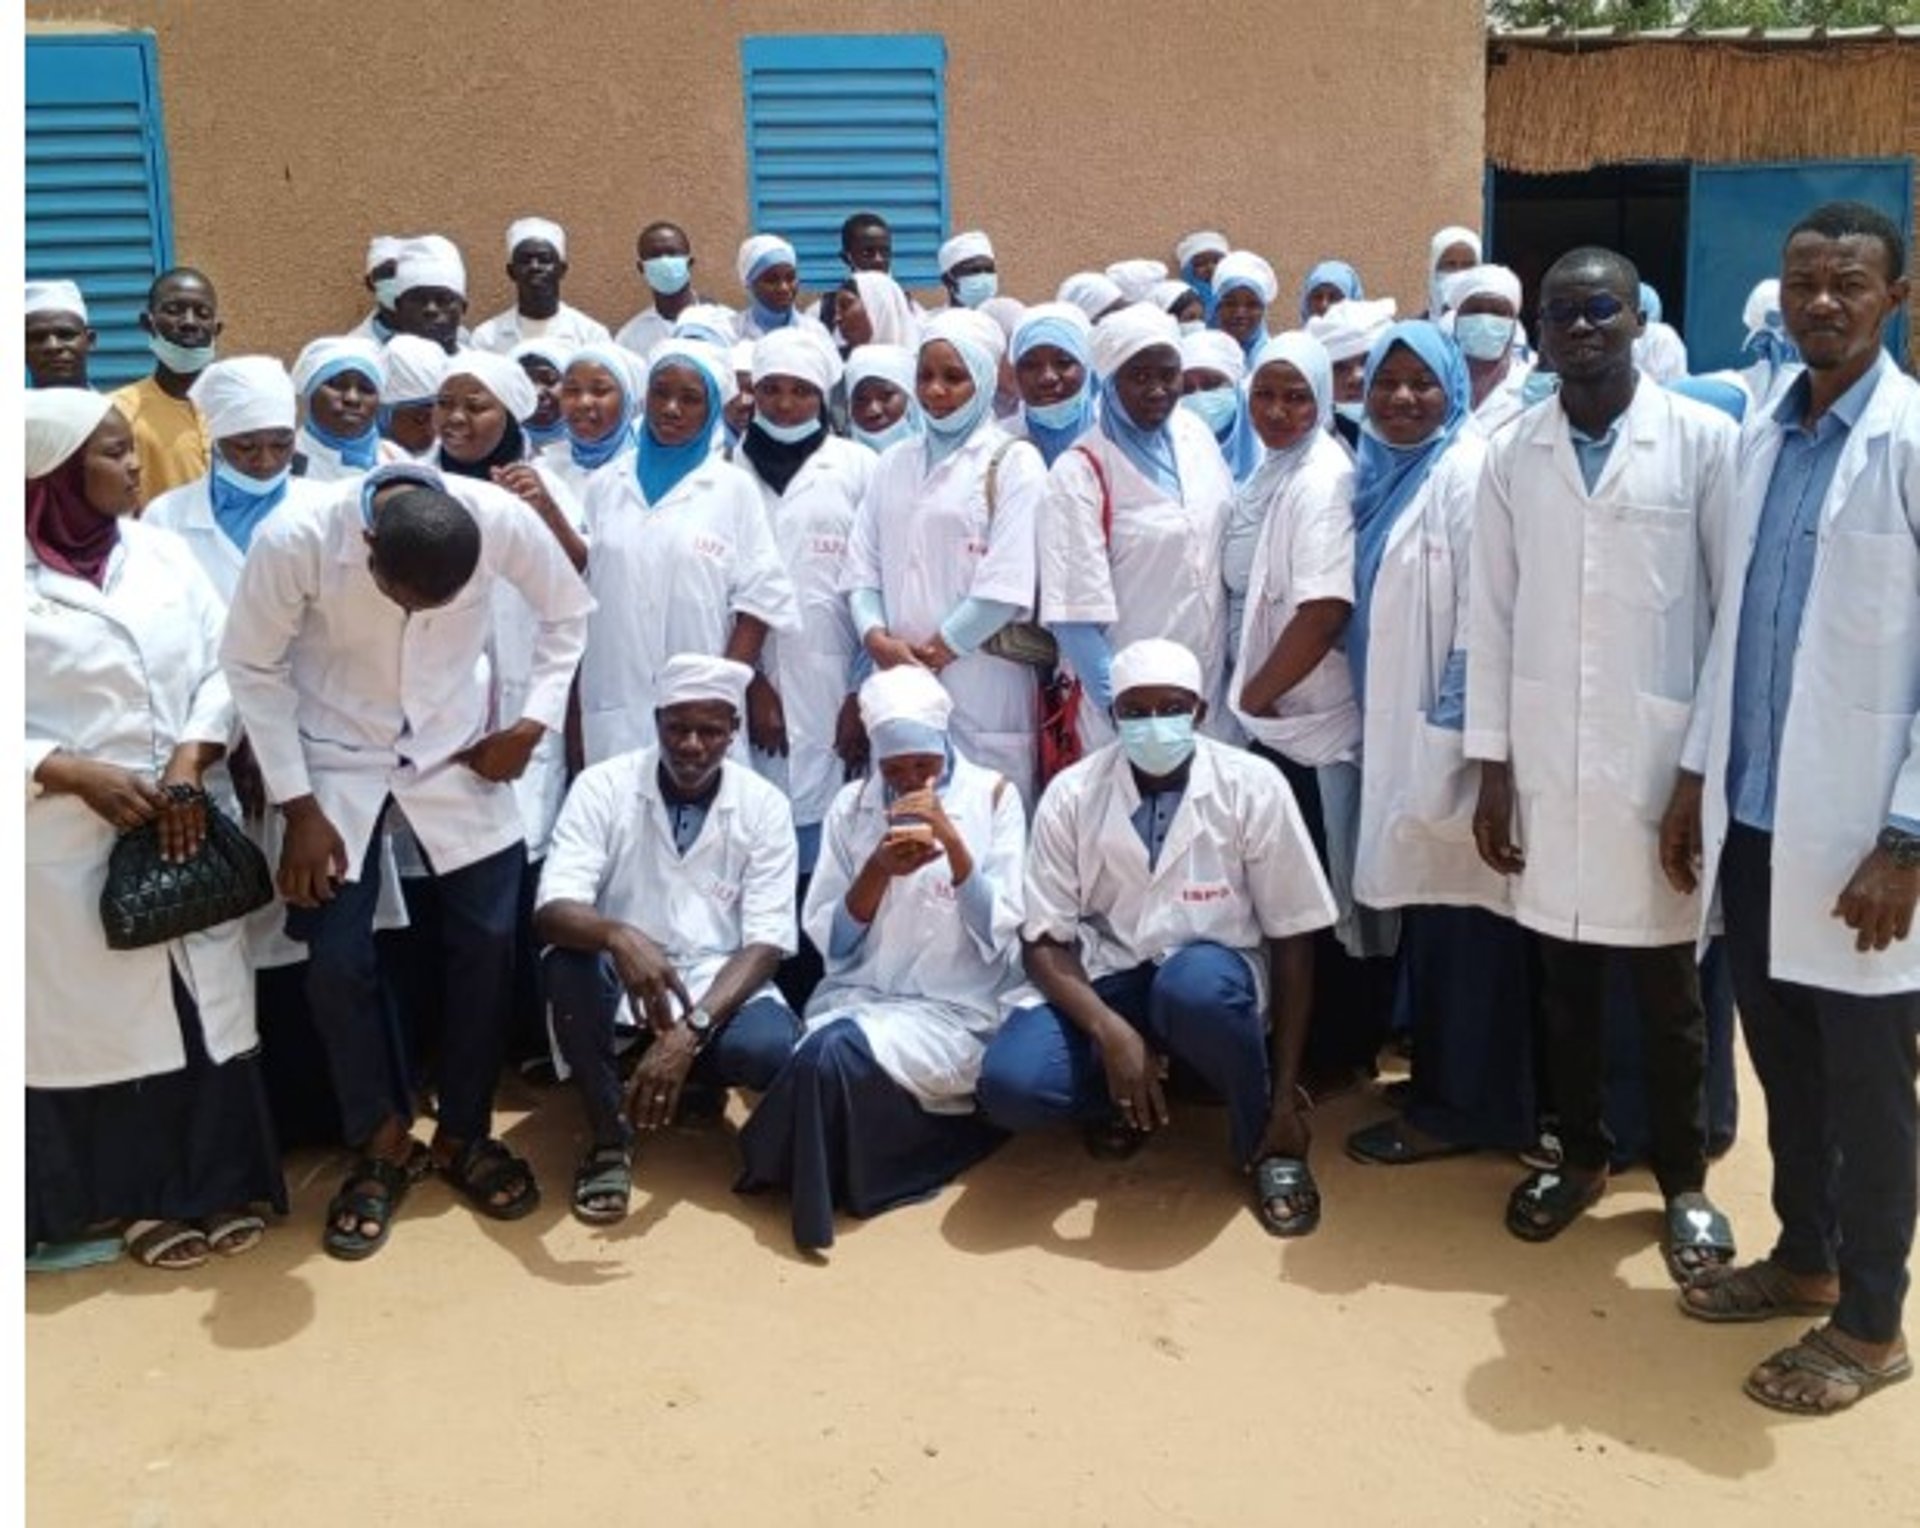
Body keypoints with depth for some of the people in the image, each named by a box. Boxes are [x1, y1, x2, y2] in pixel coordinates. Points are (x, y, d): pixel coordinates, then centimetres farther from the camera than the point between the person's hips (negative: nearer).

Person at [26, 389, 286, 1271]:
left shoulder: (161, 553, 6)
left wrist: (190, 762, -12)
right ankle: (142, 1197, 21)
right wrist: (77, 777, -16)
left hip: (186, 828, 4)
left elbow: (224, 665, 3)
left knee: (204, 1002, 9)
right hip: (66, 844, -3)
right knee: (98, 1017, 6)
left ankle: (217, 1182, 23)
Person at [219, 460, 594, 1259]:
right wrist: (298, 805, -12)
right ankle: (382, 1145, 18)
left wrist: (533, 723, -10)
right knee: (337, 960, -4)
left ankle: (463, 1134, 21)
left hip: (457, 746, 1)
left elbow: (568, 612, -4)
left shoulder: (502, 519, -25)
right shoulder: (293, 540, -29)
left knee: (487, 940, 0)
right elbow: (251, 666, -12)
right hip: (338, 755, -1)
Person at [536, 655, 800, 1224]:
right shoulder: (603, 787, -10)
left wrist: (690, 1031, -28)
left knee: (771, 1047, -32)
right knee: (567, 958, -34)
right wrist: (619, 936, -45)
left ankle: (691, 1077, 5)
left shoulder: (763, 805, -7)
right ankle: (609, 1138, -14)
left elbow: (765, 945, -12)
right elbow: (552, 911, -22)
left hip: (719, 988, 0)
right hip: (621, 985, 0)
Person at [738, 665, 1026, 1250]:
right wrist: (878, 871, -15)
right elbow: (828, 940, 2)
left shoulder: (992, 797, 0)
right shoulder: (851, 805, 6)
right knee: (832, 1053, -33)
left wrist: (954, 842, -19)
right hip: (859, 997, 3)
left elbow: (998, 935, -7)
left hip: (954, 1011, -3)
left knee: (833, 1054, -31)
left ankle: (818, 1198, -6)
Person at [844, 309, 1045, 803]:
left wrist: (936, 651, -9)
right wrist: (875, 635, -7)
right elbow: (862, 567, 10)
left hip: (982, 686, -4)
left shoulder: (1012, 463, 0)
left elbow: (1006, 585, -9)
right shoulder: (895, 464, 15)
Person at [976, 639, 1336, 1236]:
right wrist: (1112, 1031, -27)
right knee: (1008, 1085, -26)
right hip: (1106, 978, 2)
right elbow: (1044, 941, -7)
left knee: (1194, 986, -39)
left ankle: (1264, 1141, -8)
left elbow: (1292, 939, -7)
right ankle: (1123, 1099, 10)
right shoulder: (1071, 795, -8)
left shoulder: (1253, 787, -11)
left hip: (1213, 974, -1)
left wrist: (1285, 1097, -11)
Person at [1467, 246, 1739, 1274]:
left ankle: (1684, 1181, 26)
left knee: (1666, 988, 8)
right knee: (1563, 978, 13)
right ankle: (1579, 1155, 31)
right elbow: (1492, 619, 5)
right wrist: (1491, 769, 2)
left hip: (1661, 758, -2)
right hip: (1546, 764, 3)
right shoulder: (1510, 457, 4)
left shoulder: (1704, 442, -4)